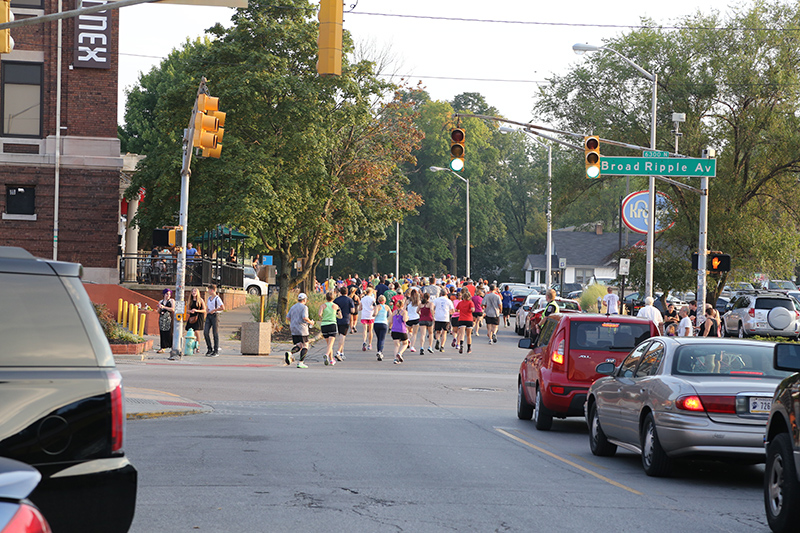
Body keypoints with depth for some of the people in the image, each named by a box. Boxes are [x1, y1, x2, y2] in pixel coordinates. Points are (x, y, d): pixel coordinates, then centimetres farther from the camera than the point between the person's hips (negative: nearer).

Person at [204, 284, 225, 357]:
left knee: (215, 334, -3)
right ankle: (209, 349, 9)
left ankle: (216, 351, 2)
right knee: (205, 332, -2)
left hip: (215, 315, -7)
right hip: (209, 316, 7)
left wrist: (214, 310, -14)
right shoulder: (209, 298, 15)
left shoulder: (217, 298, -8)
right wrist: (207, 311, 8)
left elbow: (223, 308, -14)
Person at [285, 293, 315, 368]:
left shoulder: (293, 307, 14)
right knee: (305, 346, 2)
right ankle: (300, 363, -6)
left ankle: (290, 353, -17)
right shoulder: (304, 307, -8)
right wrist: (310, 322, -3)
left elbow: (287, 317, 13)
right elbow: (305, 317, -20)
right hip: (302, 330, -7)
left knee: (299, 345, 12)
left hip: (294, 330, 7)